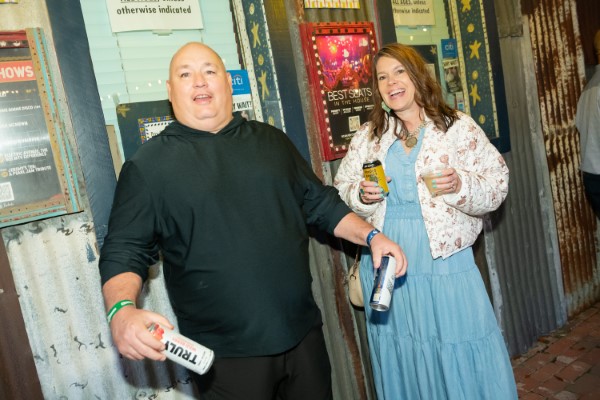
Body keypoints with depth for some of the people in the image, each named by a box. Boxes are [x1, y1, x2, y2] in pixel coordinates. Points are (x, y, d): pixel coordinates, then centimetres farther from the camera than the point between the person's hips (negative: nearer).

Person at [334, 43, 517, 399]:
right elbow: (341, 191, 10)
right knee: (402, 364, 17)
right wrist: (361, 195, -11)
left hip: (446, 266, -2)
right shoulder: (367, 136, 7)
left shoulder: (458, 126, -2)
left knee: (462, 361, 8)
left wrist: (460, 186, -21)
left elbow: (497, 184, -3)